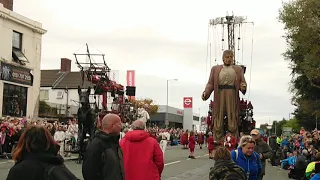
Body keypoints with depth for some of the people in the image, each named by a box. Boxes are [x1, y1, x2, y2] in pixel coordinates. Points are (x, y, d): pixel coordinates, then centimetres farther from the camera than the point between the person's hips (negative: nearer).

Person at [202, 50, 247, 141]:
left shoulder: (238, 69, 17)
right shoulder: (215, 69, 14)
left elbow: (243, 82, 11)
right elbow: (210, 83, 7)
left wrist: (243, 87, -13)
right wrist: (206, 92, -11)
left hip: (232, 96, 0)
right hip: (219, 95, 0)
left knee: (232, 120, -2)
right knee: (218, 123, -2)